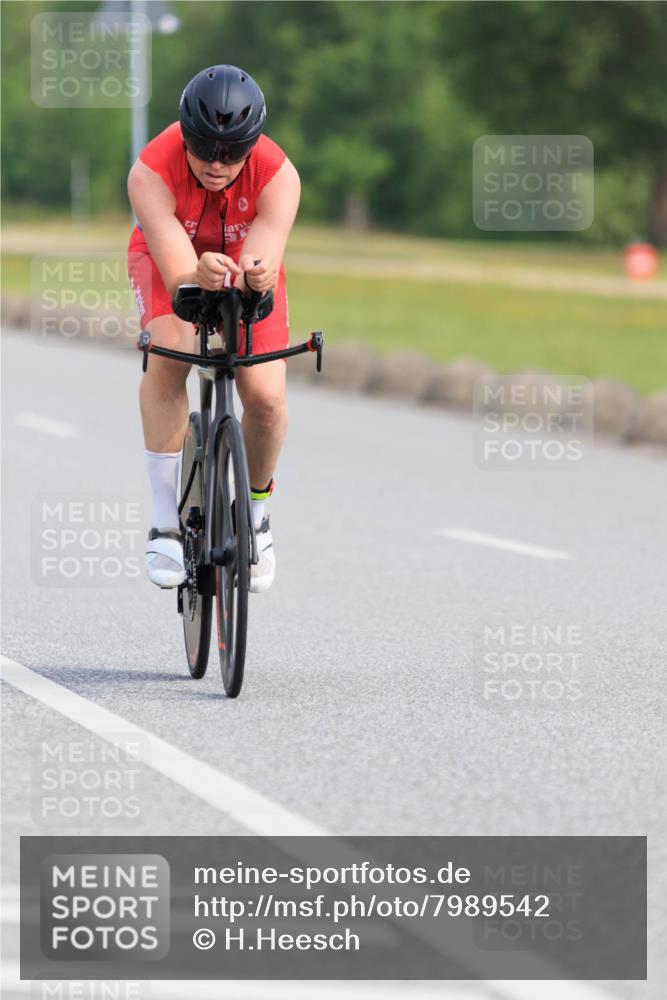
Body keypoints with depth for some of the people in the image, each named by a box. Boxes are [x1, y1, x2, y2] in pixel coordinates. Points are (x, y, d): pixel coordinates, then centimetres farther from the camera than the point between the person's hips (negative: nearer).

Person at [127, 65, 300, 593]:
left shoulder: (279, 177, -33)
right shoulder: (152, 173, -36)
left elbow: (267, 259, -43)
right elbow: (178, 273, -43)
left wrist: (258, 277, -67)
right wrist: (201, 277, -66)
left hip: (245, 257, 1)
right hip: (169, 255, -1)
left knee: (266, 396, -18)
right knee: (167, 356, -33)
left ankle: (255, 510, 13)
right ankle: (166, 520, -23)